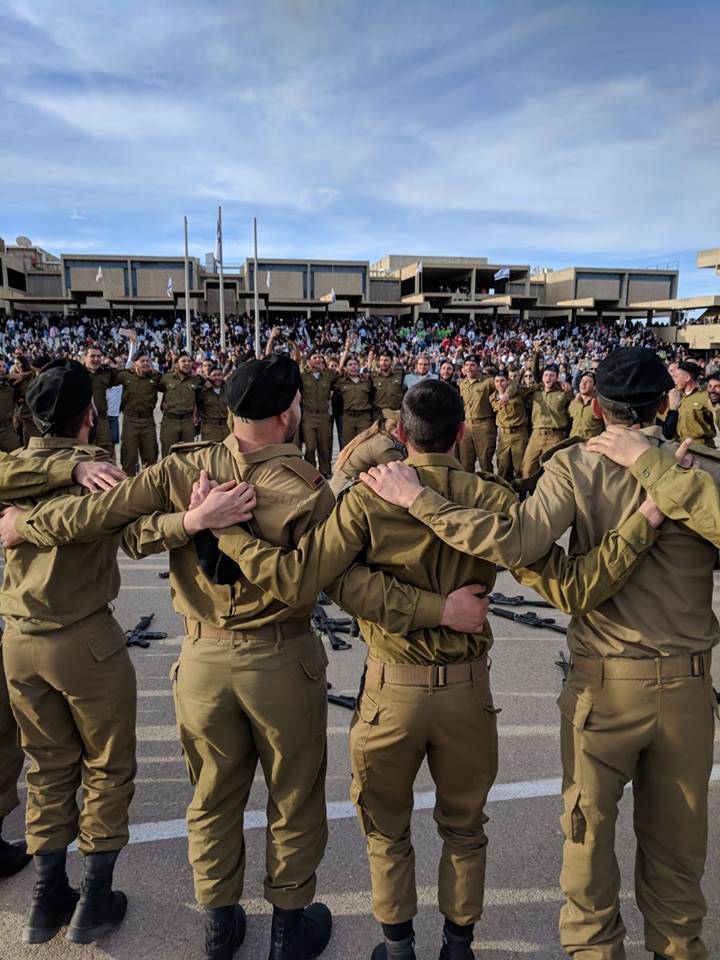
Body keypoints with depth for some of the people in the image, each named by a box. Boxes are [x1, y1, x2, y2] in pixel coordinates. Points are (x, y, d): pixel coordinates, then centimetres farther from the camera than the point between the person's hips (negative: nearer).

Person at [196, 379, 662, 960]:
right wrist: (645, 520, -10)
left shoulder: (367, 500, -16)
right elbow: (572, 589, -16)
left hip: (392, 691, -1)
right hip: (468, 689, 2)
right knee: (464, 828, 26)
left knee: (387, 829, 24)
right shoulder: (492, 501, -13)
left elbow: (294, 582, -20)